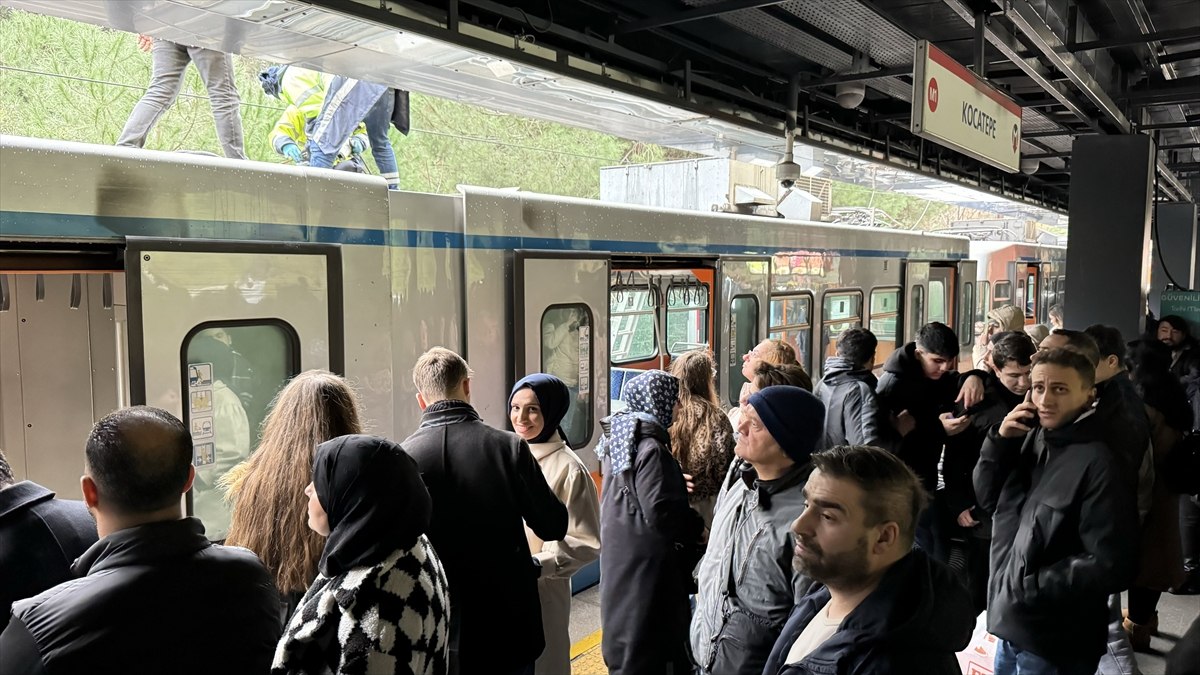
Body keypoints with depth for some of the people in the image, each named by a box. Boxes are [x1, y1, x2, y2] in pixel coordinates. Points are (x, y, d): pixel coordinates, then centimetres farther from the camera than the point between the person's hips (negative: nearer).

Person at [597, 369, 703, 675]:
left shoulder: (617, 440, 6)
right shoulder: (651, 449, -21)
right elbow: (660, 515, -25)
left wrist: (676, 485, 9)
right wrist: (696, 525, -8)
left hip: (620, 560, 9)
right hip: (645, 568, -9)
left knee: (624, 644, 21)